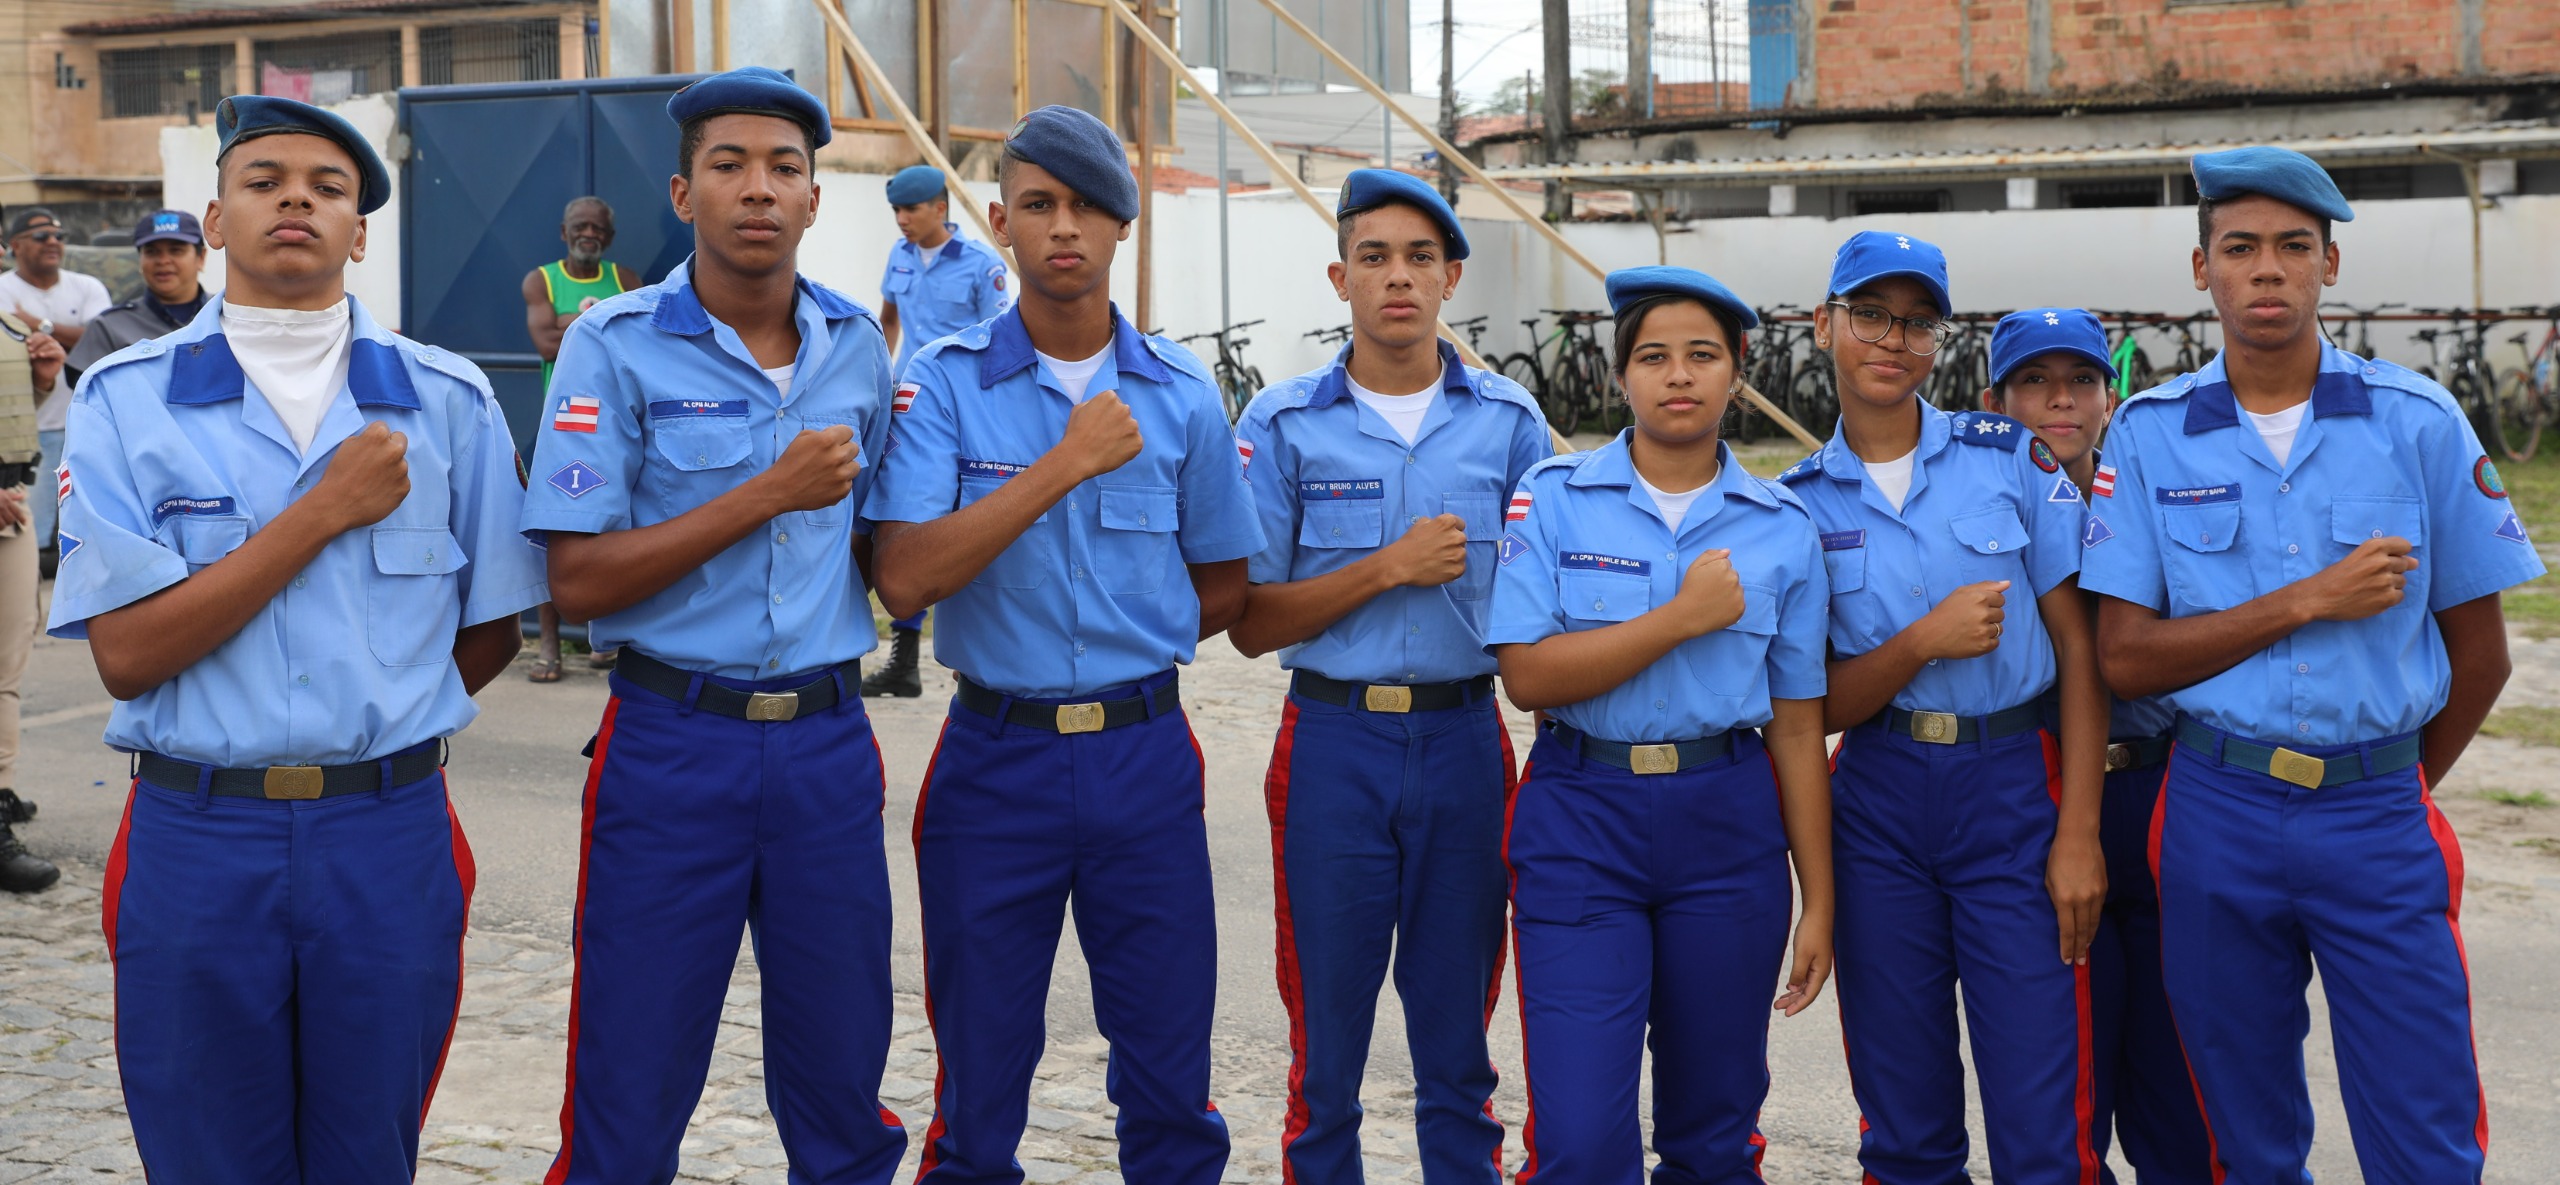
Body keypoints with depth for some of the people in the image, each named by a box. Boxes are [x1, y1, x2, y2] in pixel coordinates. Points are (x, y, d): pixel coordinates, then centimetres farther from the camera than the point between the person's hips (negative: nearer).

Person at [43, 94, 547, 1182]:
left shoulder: (446, 400, 3)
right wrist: (323, 512, -13)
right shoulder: (126, 399, -1)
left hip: (391, 842, 1)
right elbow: (125, 654, -11)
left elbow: (490, 632, 10)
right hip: (194, 845, -1)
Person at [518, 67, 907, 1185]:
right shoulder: (616, 345, -7)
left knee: (841, 1091, 13)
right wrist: (768, 495, -16)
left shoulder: (857, 344, 7)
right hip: (674, 745, -3)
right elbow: (578, 581, -12)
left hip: (829, 745, 4)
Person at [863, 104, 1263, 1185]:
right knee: (980, 1083, 10)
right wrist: (1065, 464, -20)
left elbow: (1222, 587, 13)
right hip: (995, 759, -1)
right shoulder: (944, 384, -4)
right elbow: (906, 576, -18)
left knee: (1171, 1077, 8)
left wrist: (1123, 654, 4)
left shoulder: (1180, 395, 2)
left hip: (1144, 759, 2)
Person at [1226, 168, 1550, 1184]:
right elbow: (1249, 622, -3)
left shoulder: (1509, 422, 4)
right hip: (1334, 745, -1)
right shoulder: (1284, 425, -1)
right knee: (1326, 1045, 7)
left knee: (1457, 1047, 11)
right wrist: (1389, 568, -14)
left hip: (1466, 743, 1)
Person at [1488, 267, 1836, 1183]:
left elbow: (1796, 728, 6)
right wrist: (1683, 617, -13)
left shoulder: (1782, 528, 6)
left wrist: (1818, 902, 4)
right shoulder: (1554, 499, 0)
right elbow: (1528, 675, -10)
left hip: (1727, 824, 2)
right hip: (1581, 816, -2)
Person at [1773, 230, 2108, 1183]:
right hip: (1879, 800, 1)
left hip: (2014, 788, -1)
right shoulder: (1801, 503, 5)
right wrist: (1922, 643, -16)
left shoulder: (2011, 457, 1)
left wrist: (2079, 832, -6)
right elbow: (1813, 706, 3)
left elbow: (2077, 647, 1)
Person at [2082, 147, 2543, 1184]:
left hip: (2377, 817, 0)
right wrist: (2307, 601, -13)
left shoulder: (2418, 423, -1)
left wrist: (2392, 789, 12)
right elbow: (2125, 657, -6)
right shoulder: (2149, 435, 0)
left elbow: (2479, 654, 7)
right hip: (2217, 816, 1)